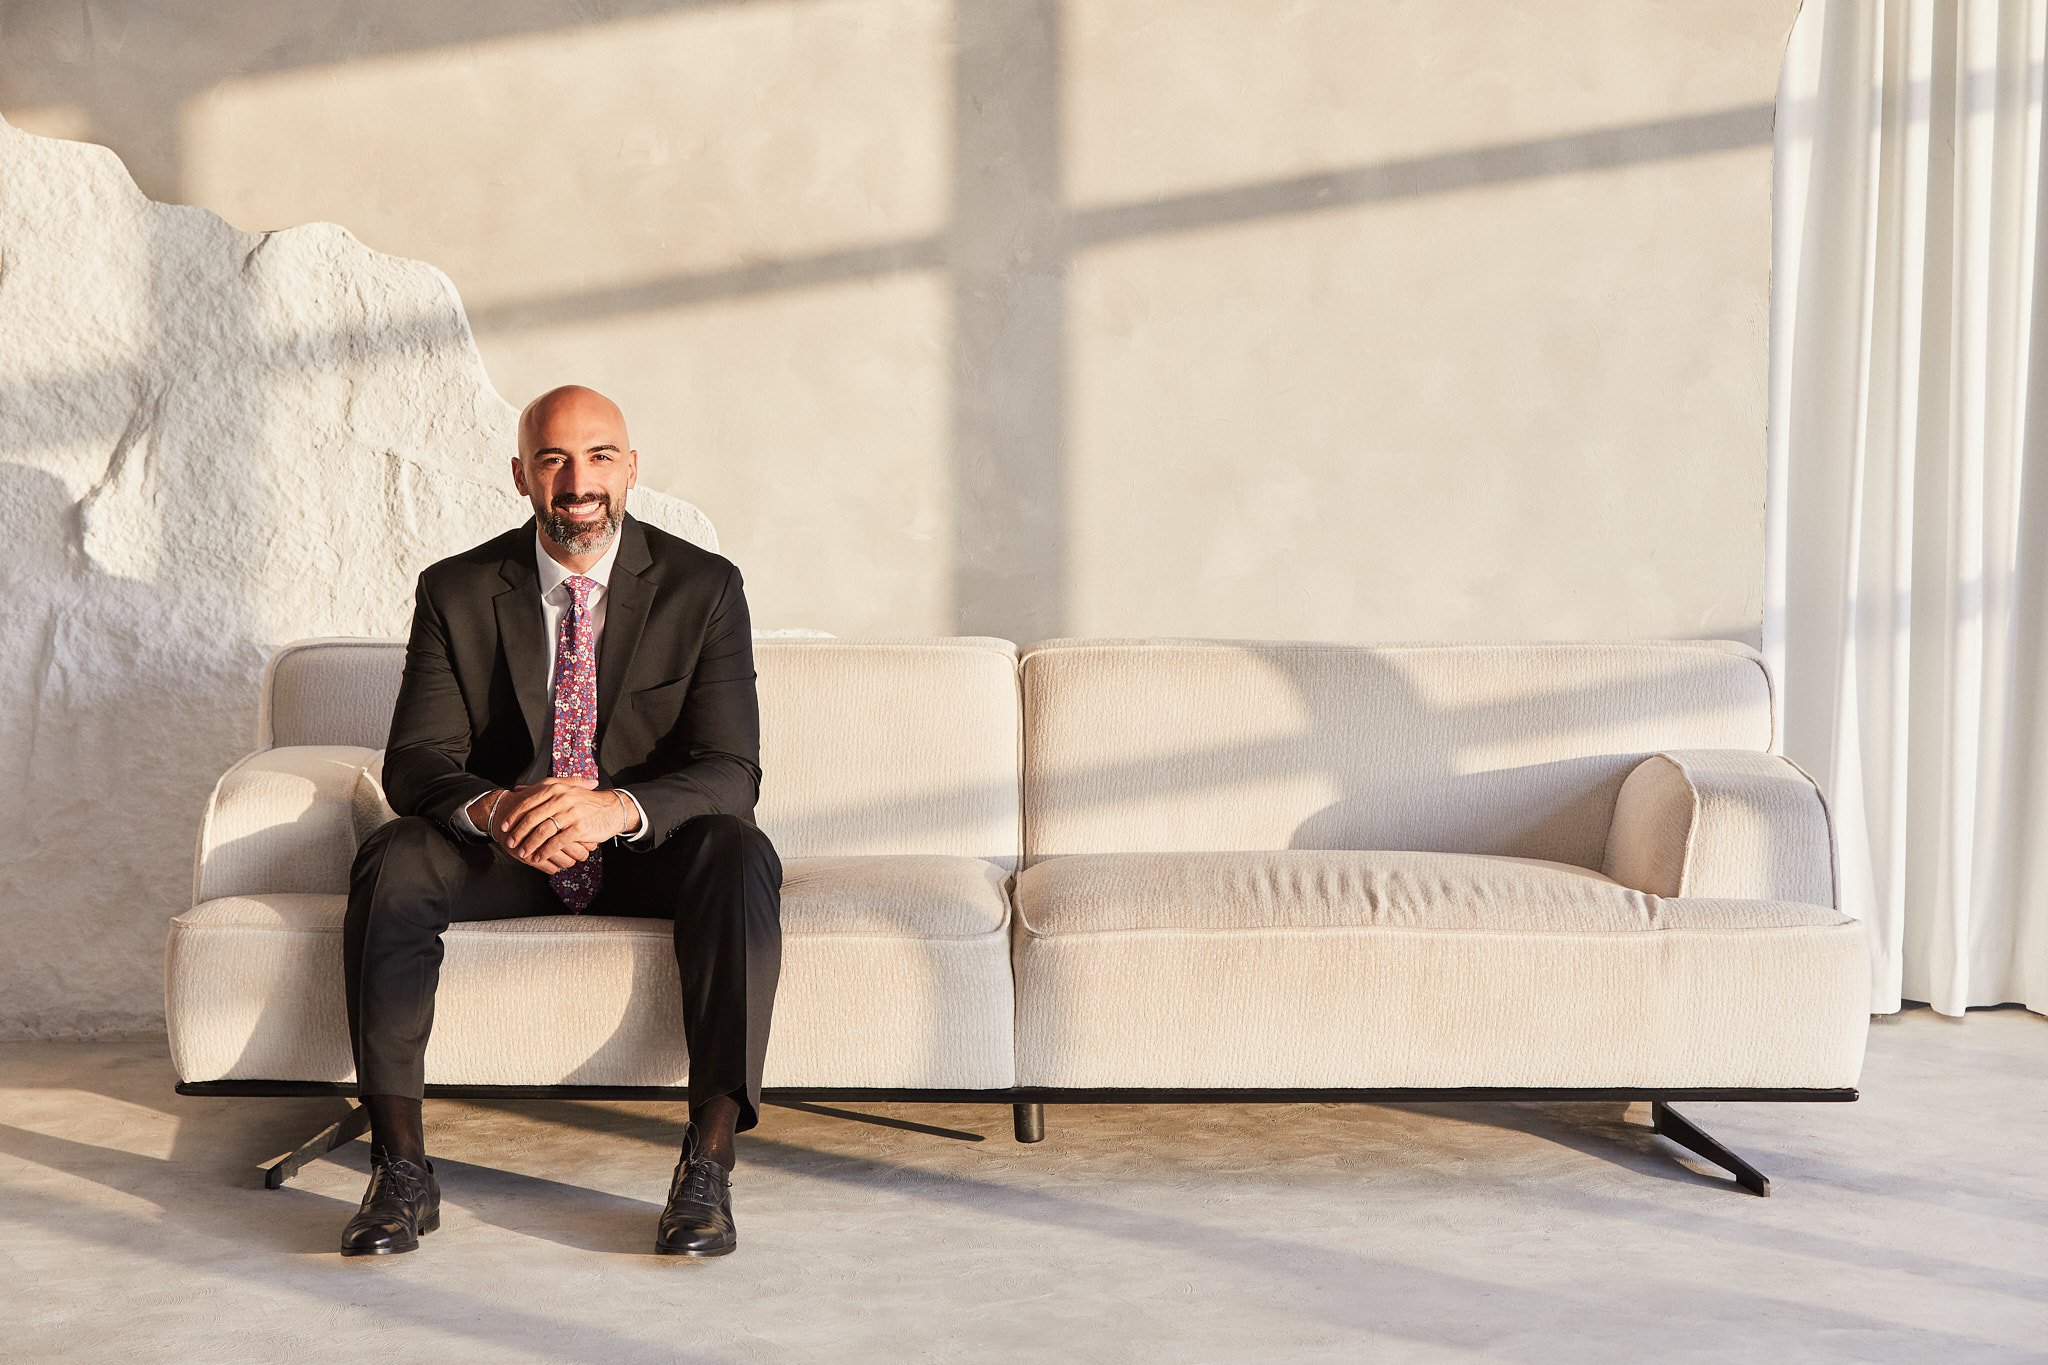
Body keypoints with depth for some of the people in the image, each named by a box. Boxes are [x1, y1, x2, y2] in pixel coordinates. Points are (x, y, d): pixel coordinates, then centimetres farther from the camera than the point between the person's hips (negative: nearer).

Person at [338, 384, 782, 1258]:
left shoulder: (704, 587, -7)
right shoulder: (457, 592, -2)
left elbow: (732, 773, -15)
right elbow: (416, 762, -8)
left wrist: (617, 807, -37)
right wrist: (492, 810, -34)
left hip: (647, 853, -1)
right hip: (503, 858, 2)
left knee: (741, 857, -33)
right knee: (392, 863, -28)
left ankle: (709, 1163, -33)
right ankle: (401, 1167, -25)